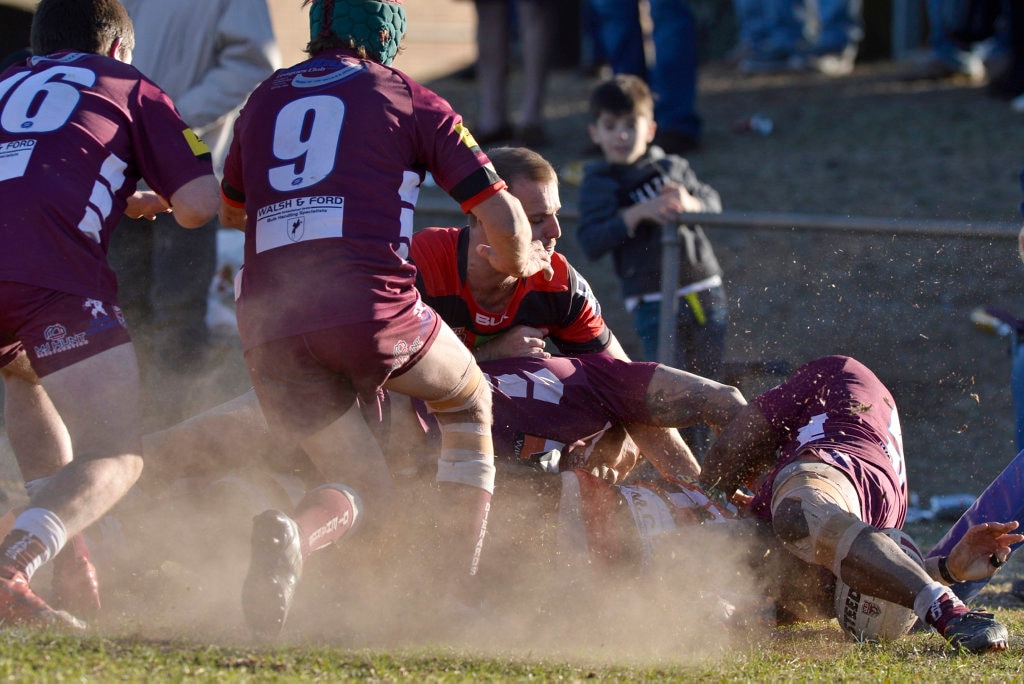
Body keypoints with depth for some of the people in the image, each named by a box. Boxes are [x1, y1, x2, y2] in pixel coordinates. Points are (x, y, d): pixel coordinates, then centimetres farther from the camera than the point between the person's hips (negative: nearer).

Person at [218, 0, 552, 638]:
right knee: (469, 399, 27)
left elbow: (230, 210, 37)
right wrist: (518, 262, 30)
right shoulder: (411, 101, 10)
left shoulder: (263, 101, 21)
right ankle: (465, 595, 14)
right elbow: (503, 218, 7)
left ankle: (289, 533, -20)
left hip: (269, 322, 3)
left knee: (369, 488, 17)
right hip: (370, 308, -3)